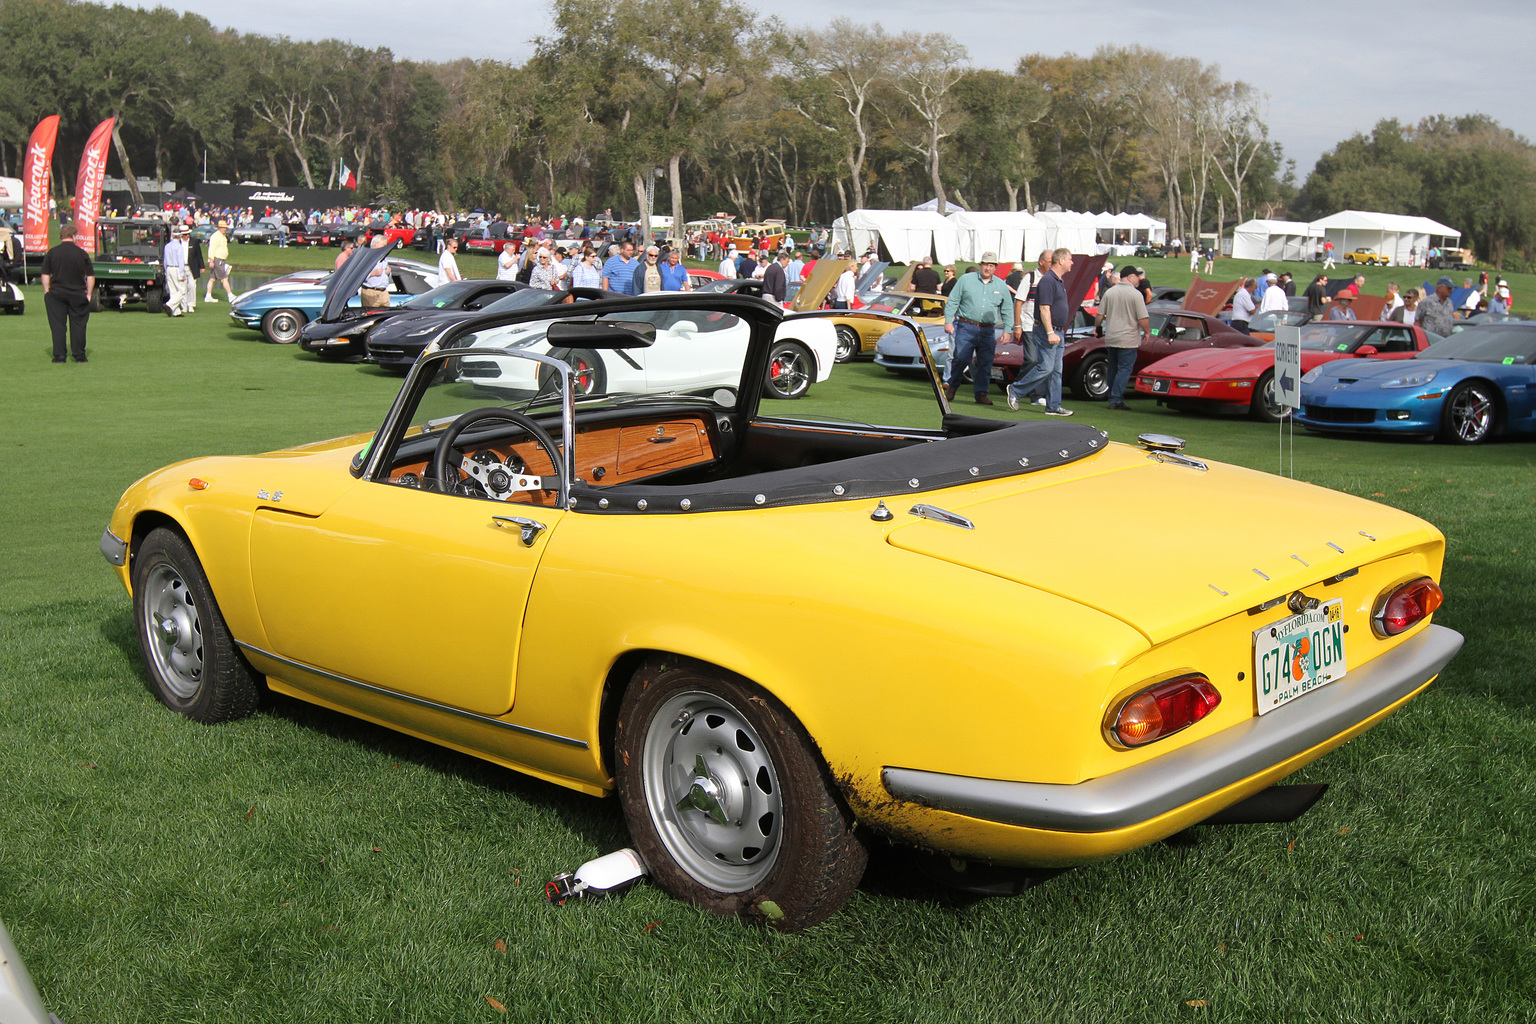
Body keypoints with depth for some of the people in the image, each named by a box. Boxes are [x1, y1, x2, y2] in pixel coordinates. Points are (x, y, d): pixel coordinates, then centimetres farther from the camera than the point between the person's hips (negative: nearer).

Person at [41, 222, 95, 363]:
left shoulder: (51, 253, 0)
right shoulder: (82, 253, 0)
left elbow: (45, 275, 1)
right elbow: (91, 276, 0)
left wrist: (47, 293, 8)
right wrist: (88, 294, 8)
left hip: (56, 294, 0)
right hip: (78, 295, 0)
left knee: (57, 325, 4)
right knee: (78, 325, 7)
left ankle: (59, 355, 3)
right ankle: (79, 355, 6)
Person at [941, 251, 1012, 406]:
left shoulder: (1001, 286, 12)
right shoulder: (966, 280, 5)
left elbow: (1007, 310, 17)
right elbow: (952, 301, 5)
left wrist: (1007, 330, 7)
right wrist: (948, 321, -5)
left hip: (988, 331, 2)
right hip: (966, 328, -2)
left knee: (986, 363, 0)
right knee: (961, 359, -6)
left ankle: (981, 393, 9)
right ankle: (952, 386, 14)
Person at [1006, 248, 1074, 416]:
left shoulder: (1060, 281, 16)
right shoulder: (1047, 281, -15)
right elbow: (1044, 308, -21)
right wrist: (1050, 333, -25)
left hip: (1057, 332, 10)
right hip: (1047, 332, -10)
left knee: (1056, 370, 8)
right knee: (1045, 367, -11)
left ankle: (1053, 407, 9)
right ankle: (1015, 390, 2)